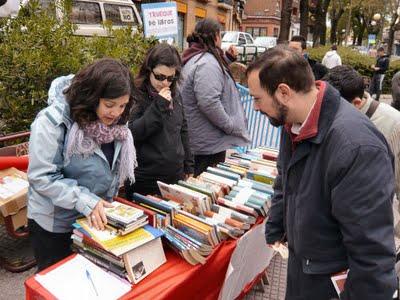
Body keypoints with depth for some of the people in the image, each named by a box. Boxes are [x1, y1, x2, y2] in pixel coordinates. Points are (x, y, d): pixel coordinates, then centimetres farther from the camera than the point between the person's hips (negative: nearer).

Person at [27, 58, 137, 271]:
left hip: (98, 218, 5)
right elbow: (41, 177, -24)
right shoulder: (53, 122, -26)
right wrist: (84, 200, -31)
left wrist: (99, 204, -2)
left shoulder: (114, 121, -7)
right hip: (55, 223, -5)